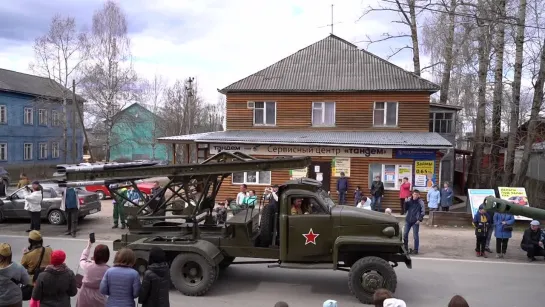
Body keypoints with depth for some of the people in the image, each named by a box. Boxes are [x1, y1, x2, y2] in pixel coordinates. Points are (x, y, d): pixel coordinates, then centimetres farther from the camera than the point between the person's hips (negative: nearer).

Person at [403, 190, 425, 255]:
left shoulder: (420, 202, -9)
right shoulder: (409, 200, 1)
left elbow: (423, 212, -9)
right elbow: (406, 208, 3)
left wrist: (420, 219, -16)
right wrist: (406, 202, -13)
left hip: (415, 221, -4)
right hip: (408, 220, 4)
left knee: (415, 236, 3)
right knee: (405, 234, 9)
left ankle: (416, 250, 12)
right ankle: (405, 247, 24)